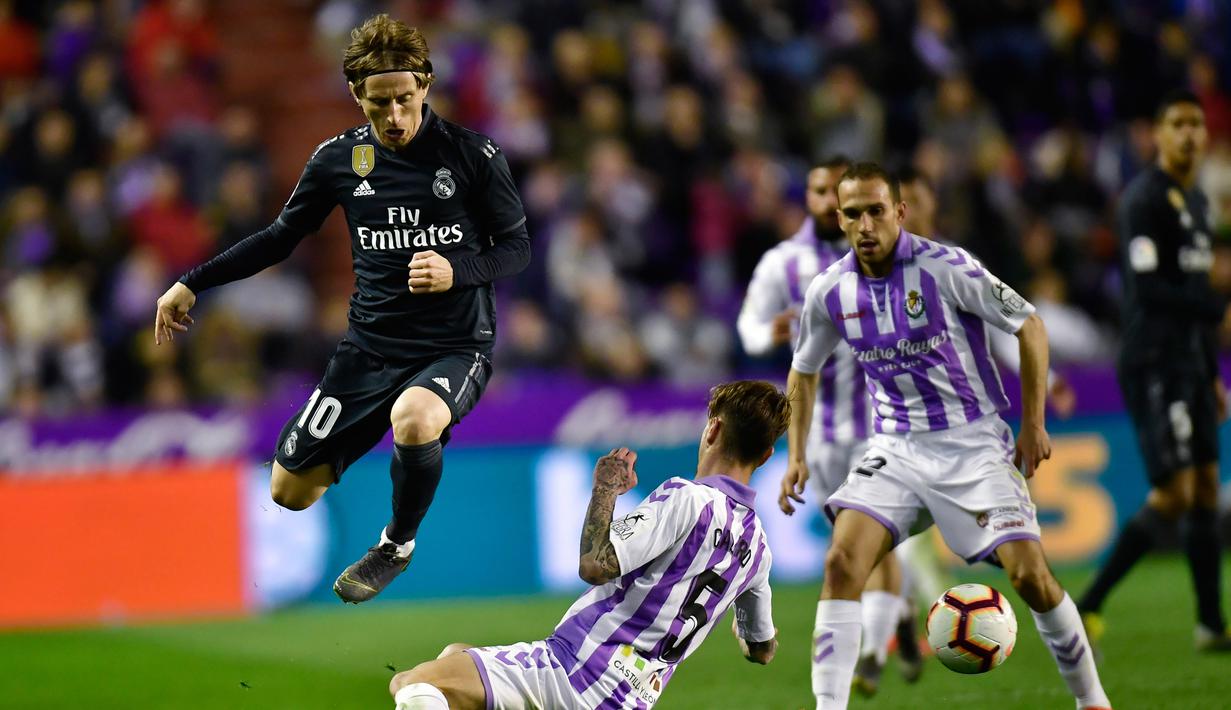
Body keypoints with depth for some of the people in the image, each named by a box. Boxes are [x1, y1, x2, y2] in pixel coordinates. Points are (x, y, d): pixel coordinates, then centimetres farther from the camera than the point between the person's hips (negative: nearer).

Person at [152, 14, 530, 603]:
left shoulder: (472, 155, -9)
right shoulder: (339, 159, 0)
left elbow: (516, 247, -2)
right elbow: (281, 238, 14)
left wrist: (457, 270, -22)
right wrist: (192, 284, 11)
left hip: (456, 348, -4)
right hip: (371, 348, 4)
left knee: (413, 418, -39)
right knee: (289, 492, 1)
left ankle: (398, 544, -8)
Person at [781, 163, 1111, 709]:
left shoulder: (945, 267, -15)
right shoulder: (829, 292, -2)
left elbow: (1030, 327, -6)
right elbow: (803, 371, 17)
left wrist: (1034, 426, -5)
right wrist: (796, 456, 9)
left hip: (975, 444, -3)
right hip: (896, 448, 3)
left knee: (1030, 574, -11)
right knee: (842, 562, -18)